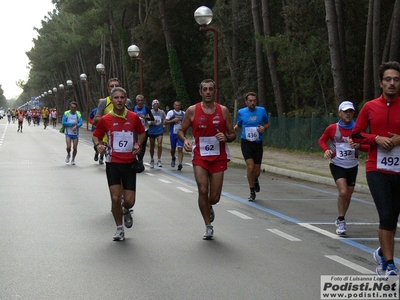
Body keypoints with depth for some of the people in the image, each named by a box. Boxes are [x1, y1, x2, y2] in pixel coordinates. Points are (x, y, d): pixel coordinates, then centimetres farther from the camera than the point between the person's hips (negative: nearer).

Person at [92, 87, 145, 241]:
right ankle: (119, 229, 16)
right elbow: (96, 135, 8)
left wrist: (138, 144, -3)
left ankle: (126, 211, 36)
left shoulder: (134, 117, -1)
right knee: (115, 198, -4)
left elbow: (141, 132, 15)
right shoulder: (105, 119, -4)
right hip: (112, 163, -1)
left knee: (129, 201, -2)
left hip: (129, 163, 1)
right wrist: (98, 145, -13)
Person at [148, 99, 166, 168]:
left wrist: (164, 125, 1)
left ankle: (159, 161, -11)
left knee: (159, 145, -16)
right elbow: (147, 122, -6)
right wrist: (151, 122, -25)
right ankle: (152, 160, 27)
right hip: (151, 131, 0)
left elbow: (164, 120, 18)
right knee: (152, 146, 8)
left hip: (160, 131, 0)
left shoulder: (162, 112, 4)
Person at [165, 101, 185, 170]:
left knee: (180, 148, -12)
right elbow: (165, 122, -5)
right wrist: (173, 120, -16)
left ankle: (180, 163, -17)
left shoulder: (183, 113, 8)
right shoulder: (171, 112, -1)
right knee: (173, 148, 12)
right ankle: (173, 158, 43)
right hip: (173, 133, -1)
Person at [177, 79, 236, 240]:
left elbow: (233, 134, 7)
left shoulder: (223, 110, 1)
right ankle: (209, 227, 2)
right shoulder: (192, 110, -2)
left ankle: (209, 208, 40)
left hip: (219, 158, 1)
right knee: (203, 191, -15)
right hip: (200, 157, -1)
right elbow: (181, 131, 6)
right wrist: (185, 140, -16)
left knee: (214, 197, 1)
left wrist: (226, 138, -16)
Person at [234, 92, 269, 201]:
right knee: (250, 166, -17)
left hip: (258, 143, 1)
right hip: (246, 143, -1)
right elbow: (238, 125, 15)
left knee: (257, 170, 5)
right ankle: (252, 191, 0)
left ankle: (255, 180, 44)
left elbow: (267, 123, 12)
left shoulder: (262, 110, -1)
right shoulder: (241, 112, -1)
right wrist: (233, 128, -8)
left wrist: (264, 128, -10)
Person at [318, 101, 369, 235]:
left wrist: (359, 146, -21)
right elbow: (322, 140, 9)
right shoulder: (332, 128, -6)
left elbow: (368, 147, 0)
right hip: (337, 165, -3)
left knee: (348, 196, 11)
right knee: (343, 192, -21)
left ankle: (340, 220, 33)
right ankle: (341, 221, -5)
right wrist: (326, 150, -10)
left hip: (352, 166, 3)